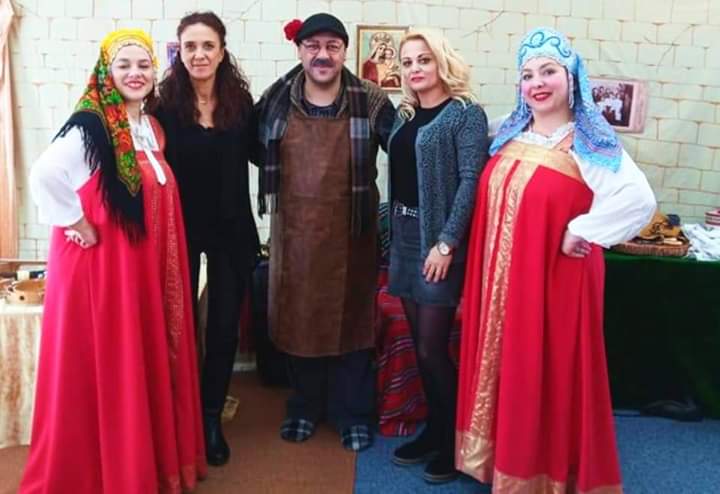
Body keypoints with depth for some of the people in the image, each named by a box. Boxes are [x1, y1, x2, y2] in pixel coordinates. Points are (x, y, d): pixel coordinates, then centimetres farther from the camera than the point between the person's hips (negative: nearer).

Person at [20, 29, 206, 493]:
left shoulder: (152, 127, 10)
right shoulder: (90, 126, -14)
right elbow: (43, 176, -28)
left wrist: (164, 259, 10)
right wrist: (77, 224, -18)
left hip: (145, 263, 8)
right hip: (101, 261, -7)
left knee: (146, 362, 15)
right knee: (106, 366, 2)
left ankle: (150, 456, 30)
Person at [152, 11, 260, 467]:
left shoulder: (241, 101, -1)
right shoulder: (164, 104, -9)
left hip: (231, 230, 2)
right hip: (179, 229, -2)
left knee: (224, 327, 10)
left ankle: (212, 419, 28)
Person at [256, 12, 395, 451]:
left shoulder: (371, 101, -5)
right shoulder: (276, 99, 0)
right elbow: (257, 151, 11)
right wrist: (277, 188, 0)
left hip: (350, 231, -2)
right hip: (294, 230, 2)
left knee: (350, 320, 9)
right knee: (298, 319, 12)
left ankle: (354, 413, 26)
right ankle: (306, 406, 33)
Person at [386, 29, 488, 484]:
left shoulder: (466, 113, -6)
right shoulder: (404, 116, 13)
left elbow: (471, 181, -14)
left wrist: (446, 243, -19)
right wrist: (393, 234, 9)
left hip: (440, 241, -6)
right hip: (405, 237, 7)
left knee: (433, 348, -3)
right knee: (420, 344, 11)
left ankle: (454, 439, 16)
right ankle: (435, 429, 27)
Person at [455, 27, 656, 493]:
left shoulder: (588, 143, -11)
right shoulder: (509, 135, 8)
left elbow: (639, 199, -23)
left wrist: (582, 231, -18)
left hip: (555, 280, -6)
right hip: (500, 280, 6)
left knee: (547, 375, 5)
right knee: (503, 370, 14)